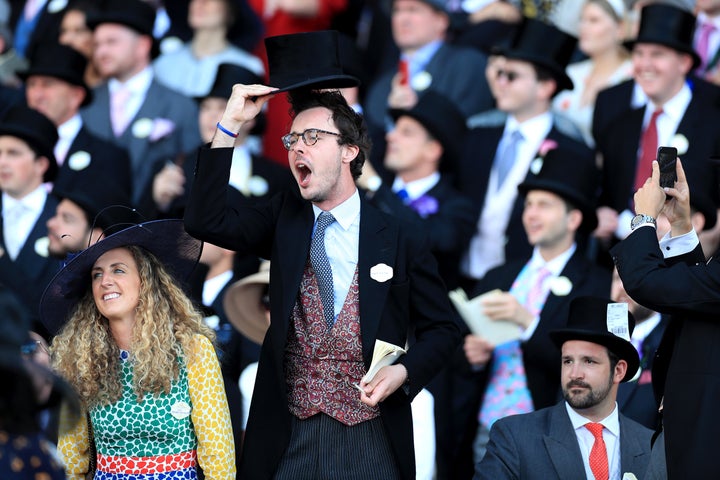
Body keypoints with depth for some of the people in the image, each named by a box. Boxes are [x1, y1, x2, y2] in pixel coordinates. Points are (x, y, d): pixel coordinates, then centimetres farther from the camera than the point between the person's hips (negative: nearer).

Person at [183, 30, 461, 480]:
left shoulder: (400, 240, 0)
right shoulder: (285, 219, 9)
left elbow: (441, 329, 7)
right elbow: (206, 221, -5)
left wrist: (404, 372, -13)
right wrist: (229, 125, -9)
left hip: (370, 443, -2)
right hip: (289, 439, 2)